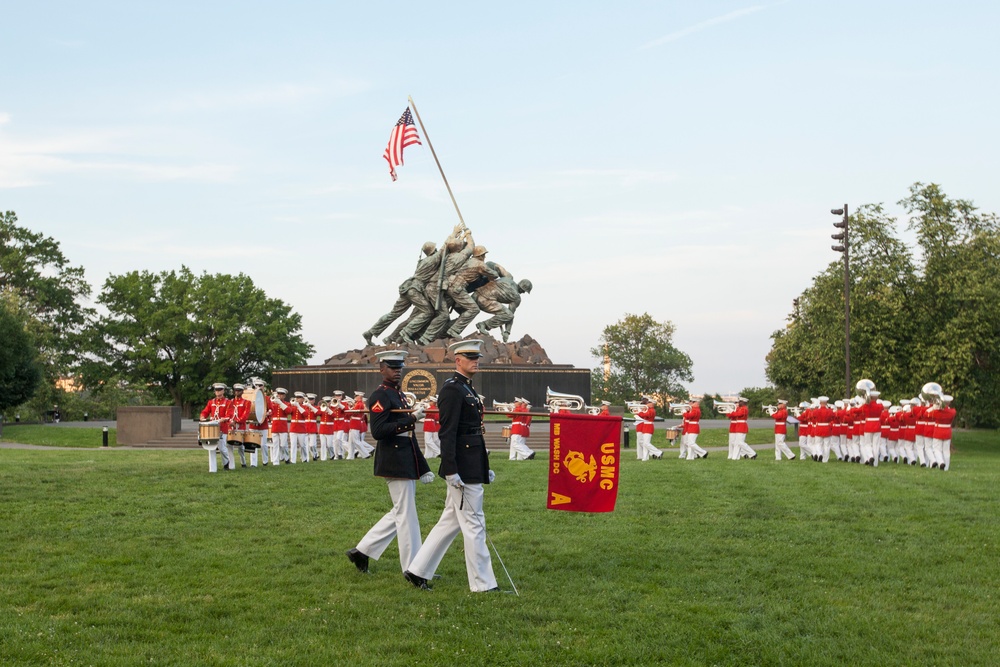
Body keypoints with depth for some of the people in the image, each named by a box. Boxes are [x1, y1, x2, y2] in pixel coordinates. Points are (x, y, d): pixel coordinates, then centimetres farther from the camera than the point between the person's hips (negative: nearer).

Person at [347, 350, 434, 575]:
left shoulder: (399, 395, 18)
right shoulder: (380, 396, -11)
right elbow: (378, 431, -22)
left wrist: (423, 468, 18)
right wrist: (411, 419, -26)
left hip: (406, 462, 10)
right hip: (395, 463, -10)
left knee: (399, 513, 14)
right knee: (406, 515, -4)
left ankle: (361, 551, 22)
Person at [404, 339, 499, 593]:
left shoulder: (467, 389, 17)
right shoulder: (452, 389, -14)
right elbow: (447, 433, -20)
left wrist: (485, 467, 22)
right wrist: (451, 471, -24)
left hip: (472, 467, 10)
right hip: (463, 469, -10)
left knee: (450, 522, 14)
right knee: (474, 525, -3)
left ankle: (417, 570, 20)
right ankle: (483, 584, 4)